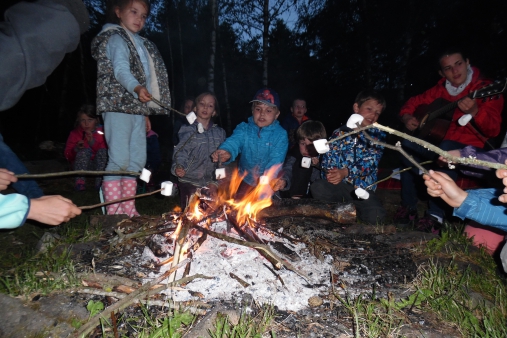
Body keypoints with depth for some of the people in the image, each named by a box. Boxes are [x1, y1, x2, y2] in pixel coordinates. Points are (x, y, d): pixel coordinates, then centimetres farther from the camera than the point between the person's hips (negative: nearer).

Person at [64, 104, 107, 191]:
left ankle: (99, 181, -30)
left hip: (98, 165, 0)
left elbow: (105, 152, -11)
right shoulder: (74, 134, -1)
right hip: (81, 165, 0)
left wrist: (93, 142, -25)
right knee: (85, 150, -28)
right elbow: (68, 156, -3)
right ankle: (80, 181, -33)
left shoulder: (101, 132, -2)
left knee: (102, 151, -27)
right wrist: (76, 149, -24)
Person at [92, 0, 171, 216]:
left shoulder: (140, 44, 24)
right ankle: (113, 213, -5)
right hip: (118, 106, -8)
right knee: (119, 159, -11)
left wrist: (145, 111, 17)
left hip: (136, 107, 8)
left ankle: (129, 210, 14)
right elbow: (120, 70, -18)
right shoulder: (116, 39, 0)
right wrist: (137, 88, -39)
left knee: (136, 160, 6)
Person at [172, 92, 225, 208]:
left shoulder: (219, 132, 8)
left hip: (210, 182, 3)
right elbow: (181, 153, -10)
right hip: (189, 182, -3)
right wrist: (178, 167, -30)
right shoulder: (187, 130, -2)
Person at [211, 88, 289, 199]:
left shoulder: (280, 134, -13)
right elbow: (234, 141, -28)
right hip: (245, 181, 2)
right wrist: (227, 152, -52)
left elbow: (276, 160, -21)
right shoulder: (243, 128, -8)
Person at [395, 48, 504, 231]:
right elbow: (415, 101, 19)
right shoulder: (441, 89, 8)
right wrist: (407, 117, -4)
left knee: (447, 149, -37)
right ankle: (408, 206, -15)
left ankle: (436, 215, -30)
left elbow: (493, 130, -17)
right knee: (407, 144, -22)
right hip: (439, 141, 5)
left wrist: (474, 112, -37)